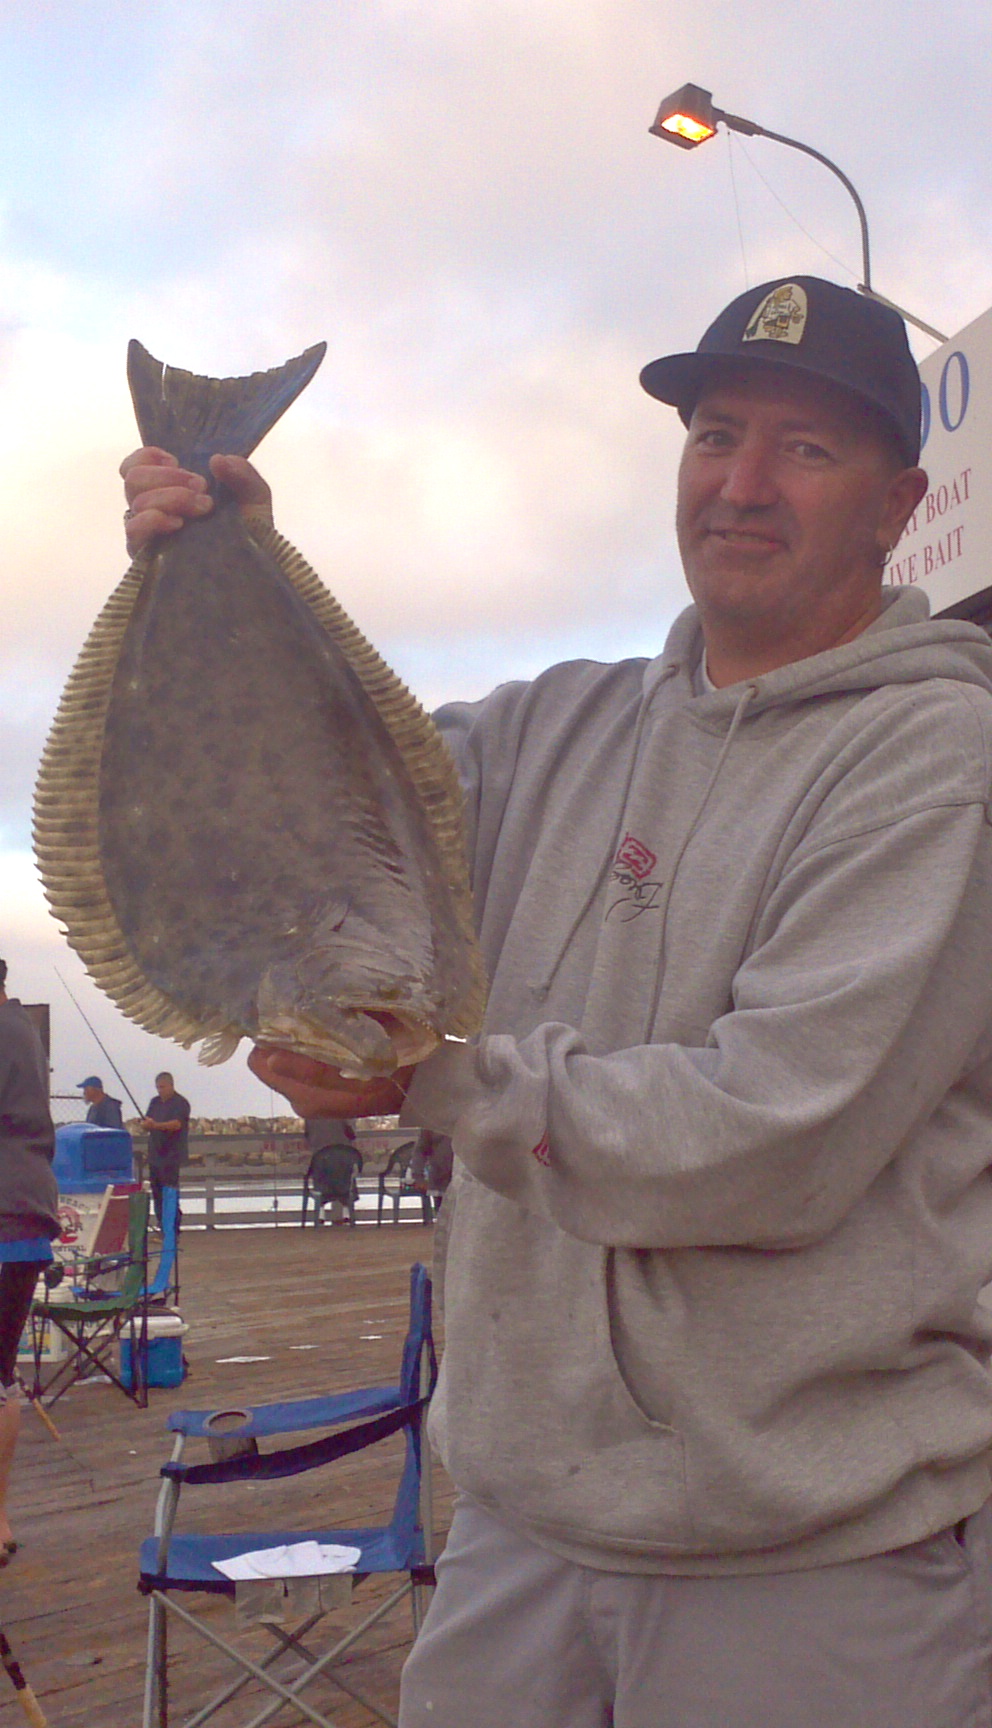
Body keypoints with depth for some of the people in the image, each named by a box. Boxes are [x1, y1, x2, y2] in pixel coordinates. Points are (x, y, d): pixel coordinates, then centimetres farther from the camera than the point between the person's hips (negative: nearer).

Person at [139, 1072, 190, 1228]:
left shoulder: (180, 1103, -6)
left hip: (171, 1156, -7)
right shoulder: (155, 1102, 16)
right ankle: (161, 1227, 16)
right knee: (156, 1192, 9)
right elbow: (146, 1123, 12)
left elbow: (177, 1124, -21)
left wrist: (156, 1125, -35)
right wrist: (146, 1124, -13)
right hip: (155, 1154, 7)